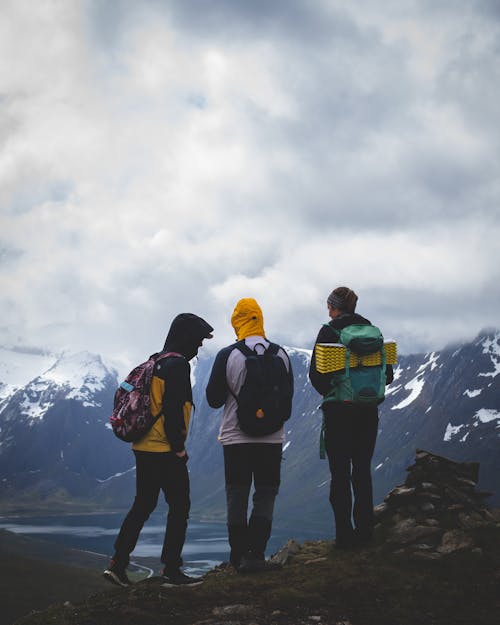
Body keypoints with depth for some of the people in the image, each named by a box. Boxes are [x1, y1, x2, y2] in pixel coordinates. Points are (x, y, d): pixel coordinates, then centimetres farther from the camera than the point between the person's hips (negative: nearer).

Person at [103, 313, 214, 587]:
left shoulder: (156, 363, 15)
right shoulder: (178, 365, -13)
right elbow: (173, 410, -20)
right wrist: (178, 448, -15)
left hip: (144, 448, 9)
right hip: (165, 450, -9)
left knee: (142, 505, 14)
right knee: (179, 507, 2)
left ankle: (118, 563, 10)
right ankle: (171, 570, 4)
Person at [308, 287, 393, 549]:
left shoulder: (329, 332, -8)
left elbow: (316, 374, -12)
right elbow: (387, 374, 5)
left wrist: (329, 393, 4)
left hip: (339, 410, -4)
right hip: (368, 410, 4)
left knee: (340, 473, 2)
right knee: (362, 470, 14)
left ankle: (344, 535, 2)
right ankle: (364, 530, 18)